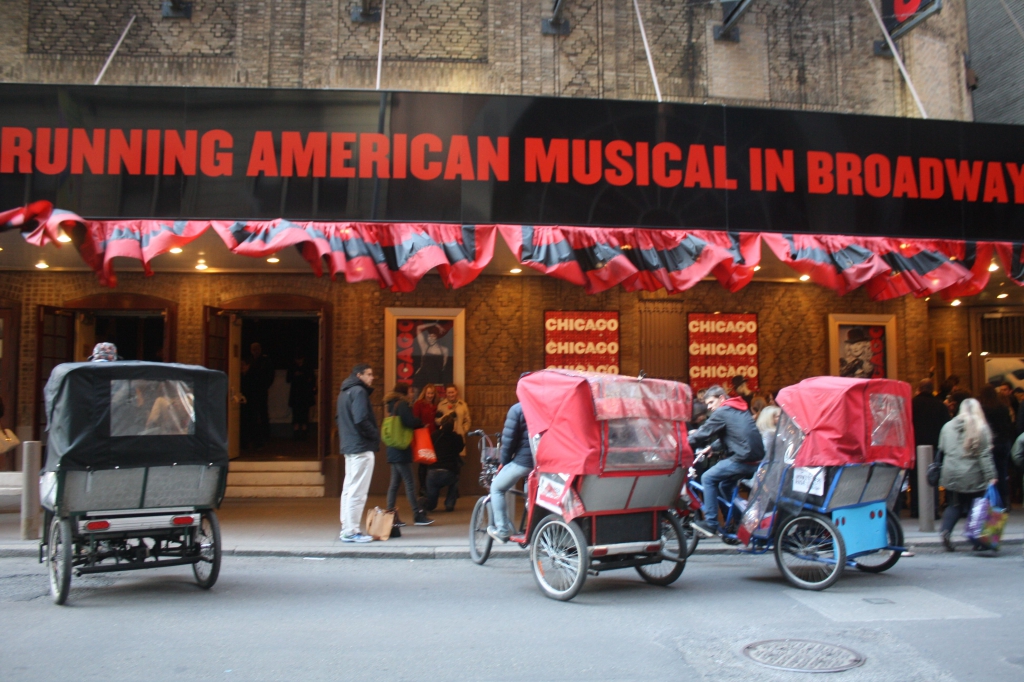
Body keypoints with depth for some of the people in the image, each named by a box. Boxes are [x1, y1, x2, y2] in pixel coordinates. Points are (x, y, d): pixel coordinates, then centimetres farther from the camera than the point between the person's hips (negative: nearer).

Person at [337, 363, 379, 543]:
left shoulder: (344, 393, 18)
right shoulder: (359, 391, -12)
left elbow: (340, 420, 21)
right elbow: (361, 420, -22)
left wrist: (344, 438, 16)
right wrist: (376, 436, -10)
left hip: (349, 447, 10)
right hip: (362, 447, -10)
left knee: (349, 489, 13)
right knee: (357, 491, -7)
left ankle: (346, 528, 18)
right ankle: (352, 531, -5)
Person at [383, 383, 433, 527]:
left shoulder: (391, 405, 16)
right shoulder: (403, 405, -11)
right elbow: (410, 422, -21)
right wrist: (421, 423, -1)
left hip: (393, 450, 9)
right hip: (401, 451, -9)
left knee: (394, 483, 9)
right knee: (409, 482, -6)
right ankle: (418, 515, -2)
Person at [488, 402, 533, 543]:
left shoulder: (517, 409, -9)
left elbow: (508, 439, -10)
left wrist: (504, 461, 4)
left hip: (522, 460, -5)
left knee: (497, 489, 13)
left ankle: (502, 530, 9)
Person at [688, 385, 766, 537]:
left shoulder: (722, 412, -4)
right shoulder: (740, 410, 22)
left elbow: (703, 434, -6)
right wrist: (711, 447, 26)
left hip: (743, 460, -9)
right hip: (757, 460, 9)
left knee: (708, 478, 1)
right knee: (724, 485, 23)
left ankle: (711, 523, -1)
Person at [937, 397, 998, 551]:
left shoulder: (948, 426, 3)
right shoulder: (981, 429, -7)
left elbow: (942, 449, 9)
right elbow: (985, 455, -10)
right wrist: (991, 476, -8)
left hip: (951, 475, 3)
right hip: (973, 477, -3)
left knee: (954, 505, 11)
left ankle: (945, 531, -9)